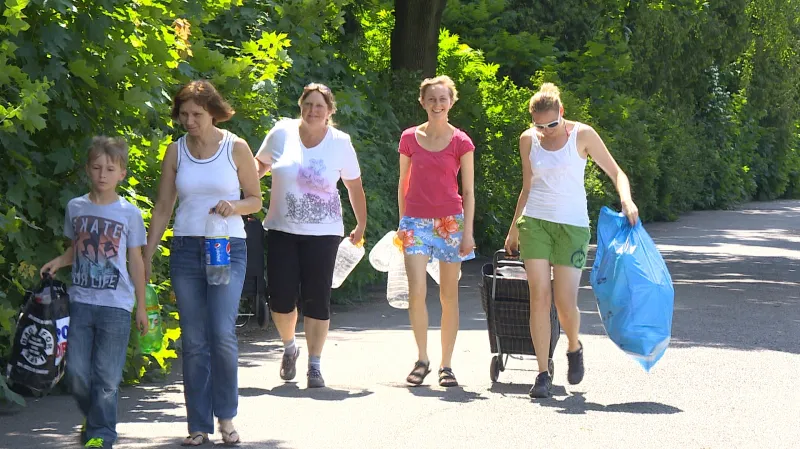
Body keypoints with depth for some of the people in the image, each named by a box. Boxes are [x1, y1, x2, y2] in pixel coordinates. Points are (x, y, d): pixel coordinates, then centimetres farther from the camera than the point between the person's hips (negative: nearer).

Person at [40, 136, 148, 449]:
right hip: (80, 301, 3)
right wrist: (58, 262, -1)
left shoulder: (129, 213, 0)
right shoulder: (76, 207, 7)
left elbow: (135, 261, 5)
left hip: (116, 304, -3)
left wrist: (141, 306, 5)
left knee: (107, 375, -4)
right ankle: (92, 415, 27)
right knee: (77, 372, 1)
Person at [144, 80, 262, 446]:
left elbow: (255, 200, 7)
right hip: (185, 249, 2)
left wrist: (233, 206, -15)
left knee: (222, 335, -13)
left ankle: (226, 416, 5)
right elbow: (163, 208, 9)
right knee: (194, 342, 2)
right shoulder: (176, 151, 6)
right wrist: (146, 258, 5)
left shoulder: (236, 148, 0)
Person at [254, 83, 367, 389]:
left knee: (317, 299, -4)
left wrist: (361, 226, 12)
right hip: (282, 229, 1)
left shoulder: (340, 143, -2)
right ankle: (289, 347, 27)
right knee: (280, 297, -3)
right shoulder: (281, 133, 0)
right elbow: (260, 164, 17)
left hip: (323, 232, -1)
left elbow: (354, 186, 10)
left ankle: (314, 366, 7)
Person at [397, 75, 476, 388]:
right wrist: (402, 222, 11)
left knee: (449, 295, 3)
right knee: (417, 291, -14)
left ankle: (446, 365, 11)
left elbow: (468, 192, 2)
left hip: (450, 221, -1)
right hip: (416, 221, 1)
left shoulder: (461, 142, 1)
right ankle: (422, 359, 1)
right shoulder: (409, 138, 5)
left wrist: (468, 231, -5)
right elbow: (403, 184, 14)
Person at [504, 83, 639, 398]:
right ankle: (543, 374, -4)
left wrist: (626, 199, -21)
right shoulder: (528, 140, 6)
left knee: (565, 302, -8)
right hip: (535, 222, 2)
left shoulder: (582, 135, -3)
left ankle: (574, 348, 25)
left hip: (572, 225, -2)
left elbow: (616, 173, -2)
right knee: (539, 296, -8)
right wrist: (513, 229, 18)